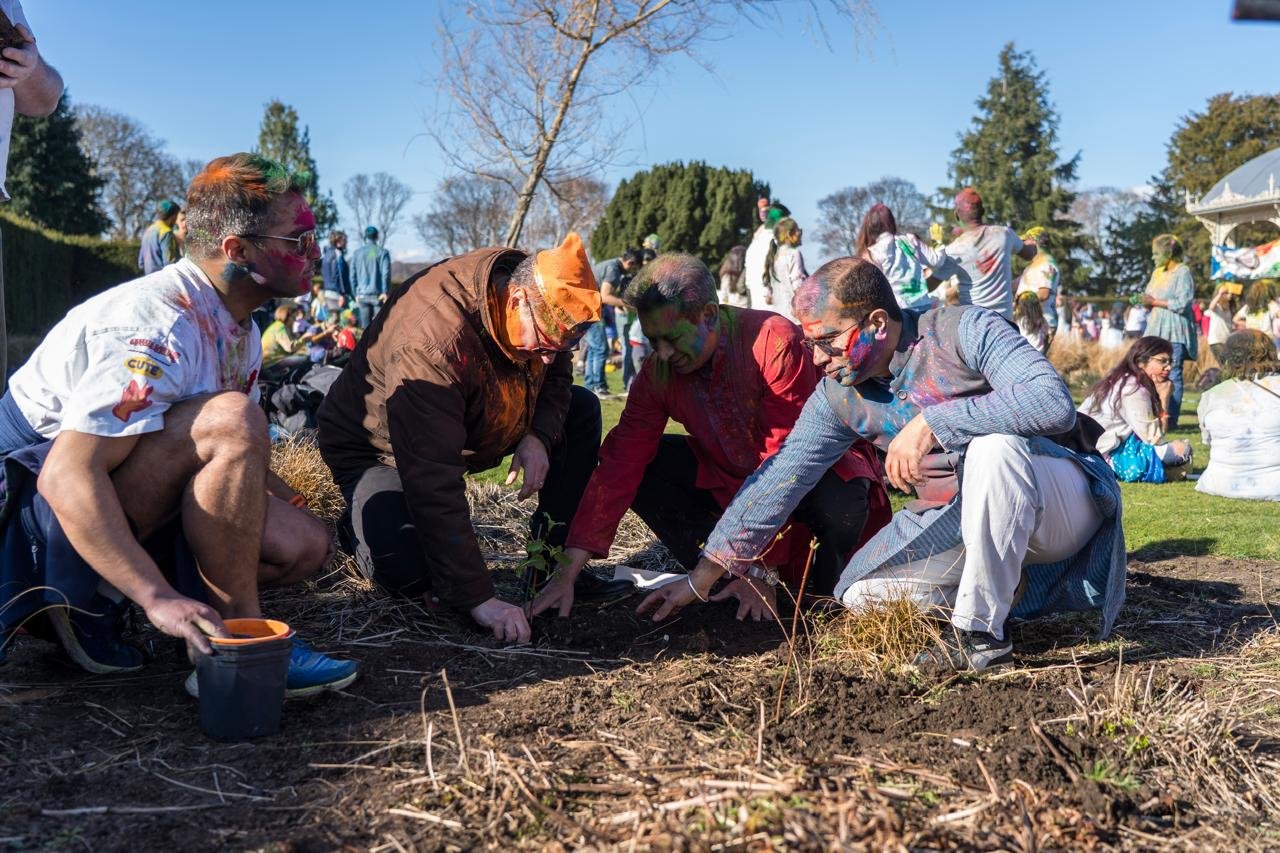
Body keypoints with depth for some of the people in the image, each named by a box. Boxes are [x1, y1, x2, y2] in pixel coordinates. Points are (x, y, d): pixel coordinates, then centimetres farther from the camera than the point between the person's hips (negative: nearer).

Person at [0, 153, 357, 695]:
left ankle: (96, 604, -2)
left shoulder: (238, 327, 4)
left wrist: (287, 502, -8)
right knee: (229, 418, -31)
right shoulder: (157, 326, -26)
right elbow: (67, 476, -34)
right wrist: (159, 598, -40)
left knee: (305, 544, -4)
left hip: (131, 498, 9)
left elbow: (236, 460, 10)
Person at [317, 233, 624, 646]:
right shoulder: (430, 344, -41)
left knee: (582, 409, -2)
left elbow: (555, 377, 4)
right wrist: (479, 598, -42)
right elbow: (435, 485, -42)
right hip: (378, 446, -8)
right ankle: (363, 524, 5)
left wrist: (538, 435, -19)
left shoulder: (543, 304, -18)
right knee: (409, 574, -30)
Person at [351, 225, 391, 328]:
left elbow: (352, 275, 10)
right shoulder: (382, 252, -3)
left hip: (362, 295, 3)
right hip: (377, 295, -3)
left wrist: (356, 293, 16)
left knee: (365, 326, 7)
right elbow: (386, 274, -9)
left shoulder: (357, 253, 7)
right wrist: (385, 292, -5)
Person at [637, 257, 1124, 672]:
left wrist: (932, 423, -37)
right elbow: (779, 480, -3)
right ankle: (1010, 582, 10)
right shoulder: (839, 395, -4)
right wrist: (702, 578, -4)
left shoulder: (965, 331, -21)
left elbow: (1055, 402, -34)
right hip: (957, 518, 6)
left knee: (994, 445, -37)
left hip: (1061, 501, -6)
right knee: (859, 595, -5)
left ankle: (983, 633, -23)